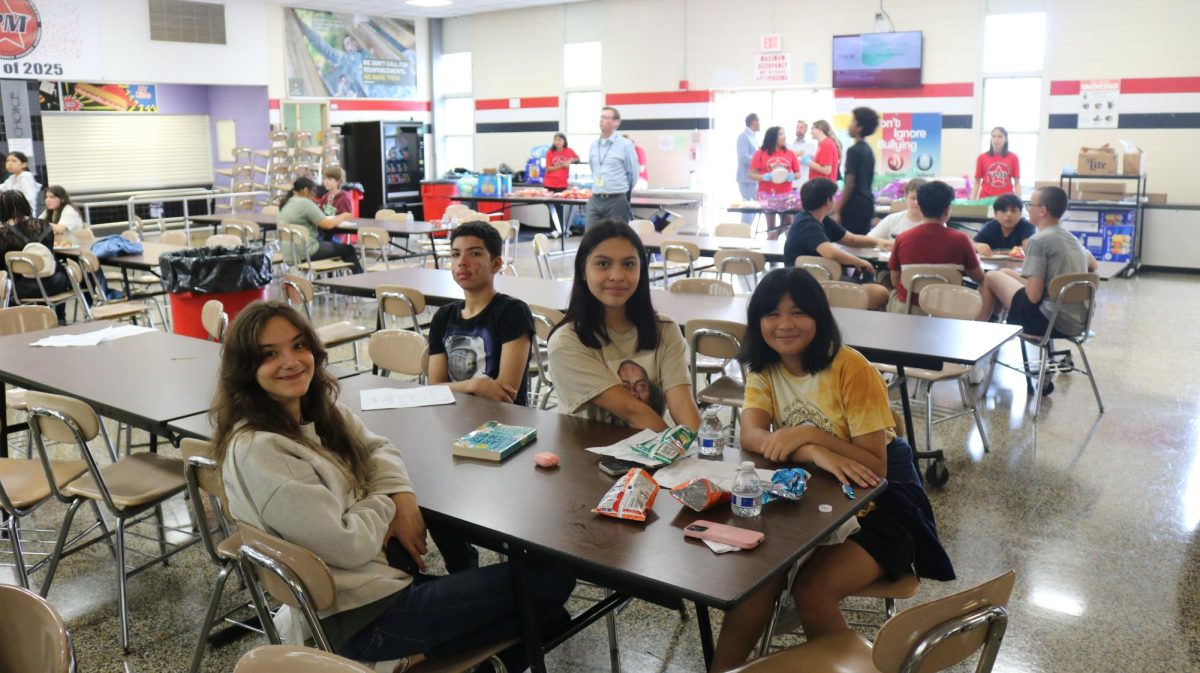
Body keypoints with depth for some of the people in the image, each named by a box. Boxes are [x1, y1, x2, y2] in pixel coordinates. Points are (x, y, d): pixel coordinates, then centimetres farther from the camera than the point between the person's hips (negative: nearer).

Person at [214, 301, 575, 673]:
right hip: (359, 618, -9)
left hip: (380, 576, 9)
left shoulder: (319, 411, 4)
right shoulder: (255, 450, -22)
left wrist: (402, 498, -4)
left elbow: (376, 449, 16)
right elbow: (346, 544, -22)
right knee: (551, 578, -6)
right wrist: (384, 505, -3)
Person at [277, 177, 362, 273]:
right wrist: (342, 217, -1)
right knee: (348, 249, 7)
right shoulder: (305, 203, -17)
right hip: (307, 252, -9)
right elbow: (328, 224, -18)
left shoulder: (286, 203, 9)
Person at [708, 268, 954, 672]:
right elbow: (751, 437, -19)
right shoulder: (764, 369, -2)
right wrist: (813, 454, -35)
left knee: (812, 591, -25)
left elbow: (876, 468, -20)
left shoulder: (850, 369, -19)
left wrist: (810, 434, -31)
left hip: (875, 506, -4)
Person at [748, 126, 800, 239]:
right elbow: (752, 174, -1)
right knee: (771, 226, 1)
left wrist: (792, 176, -10)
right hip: (767, 194, -2)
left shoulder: (790, 153, 6)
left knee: (788, 224, -3)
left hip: (786, 194, 2)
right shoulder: (761, 153, 0)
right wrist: (764, 177, -19)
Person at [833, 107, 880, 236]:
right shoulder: (868, 150, 14)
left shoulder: (854, 151, -13)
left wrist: (837, 211, -16)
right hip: (866, 204, 9)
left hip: (854, 206, -9)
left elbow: (850, 183, -17)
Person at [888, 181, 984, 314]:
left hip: (907, 308, 1)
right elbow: (979, 278, 4)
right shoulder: (960, 239, -10)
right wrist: (976, 258, 25)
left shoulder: (902, 239, -8)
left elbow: (895, 283, 2)